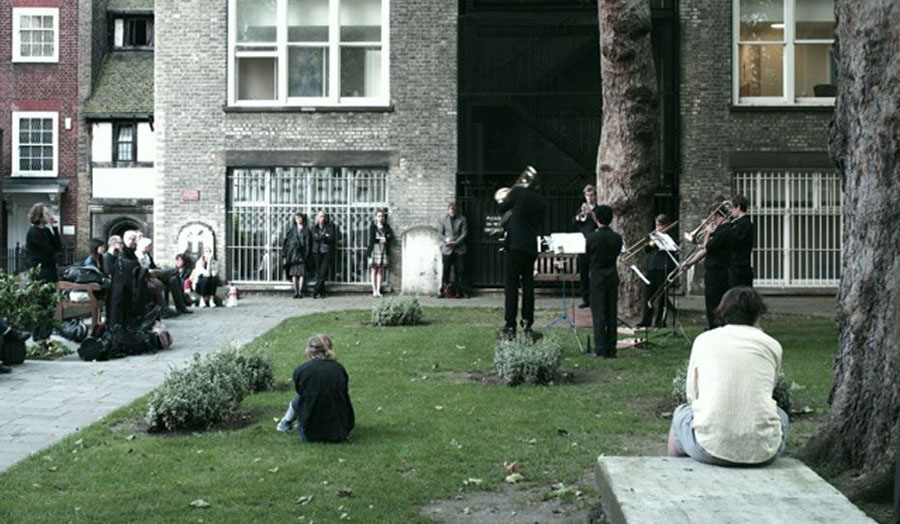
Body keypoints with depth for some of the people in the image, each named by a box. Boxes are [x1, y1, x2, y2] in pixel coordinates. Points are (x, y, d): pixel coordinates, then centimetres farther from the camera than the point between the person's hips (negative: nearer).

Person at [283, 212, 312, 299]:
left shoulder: (306, 230, 7)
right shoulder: (292, 230, 11)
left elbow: (308, 243, 2)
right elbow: (286, 241, 9)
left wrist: (307, 255, -7)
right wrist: (285, 254, 1)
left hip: (302, 253, -1)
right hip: (293, 253, 1)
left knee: (302, 274, -5)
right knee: (294, 274, -2)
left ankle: (300, 292, -2)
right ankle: (295, 291, 1)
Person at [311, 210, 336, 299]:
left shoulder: (330, 226, 5)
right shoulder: (314, 227, 10)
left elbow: (332, 238, -7)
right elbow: (315, 237, -5)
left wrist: (321, 238, -7)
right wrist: (325, 236, -8)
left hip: (327, 252, -2)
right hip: (317, 252, 2)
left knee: (323, 272, -12)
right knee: (319, 273, 0)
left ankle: (315, 291, -9)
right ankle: (322, 293, 6)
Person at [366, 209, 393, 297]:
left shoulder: (386, 227, 11)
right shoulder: (372, 226, 2)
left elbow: (391, 236, 0)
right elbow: (372, 239, -7)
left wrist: (385, 239, -15)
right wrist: (381, 239, -8)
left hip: (384, 249, 3)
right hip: (375, 249, -3)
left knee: (381, 270, 2)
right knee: (374, 270, -2)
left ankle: (378, 290, 5)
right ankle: (374, 291, 0)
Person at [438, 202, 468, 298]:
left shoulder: (462, 219, 6)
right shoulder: (444, 220, 8)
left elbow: (464, 233, 1)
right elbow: (440, 233, 9)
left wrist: (456, 242, -11)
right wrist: (445, 240, -10)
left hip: (459, 249, 0)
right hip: (447, 249, 0)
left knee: (460, 271, 0)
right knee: (445, 271, -1)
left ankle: (460, 291, 5)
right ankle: (443, 291, 4)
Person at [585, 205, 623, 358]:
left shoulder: (592, 238, -11)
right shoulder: (617, 238, -2)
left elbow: (588, 259, -1)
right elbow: (617, 254, 9)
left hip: (597, 278, -3)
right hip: (613, 277, 3)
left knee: (598, 314, 0)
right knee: (612, 314, 8)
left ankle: (601, 349, -3)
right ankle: (611, 349, 10)